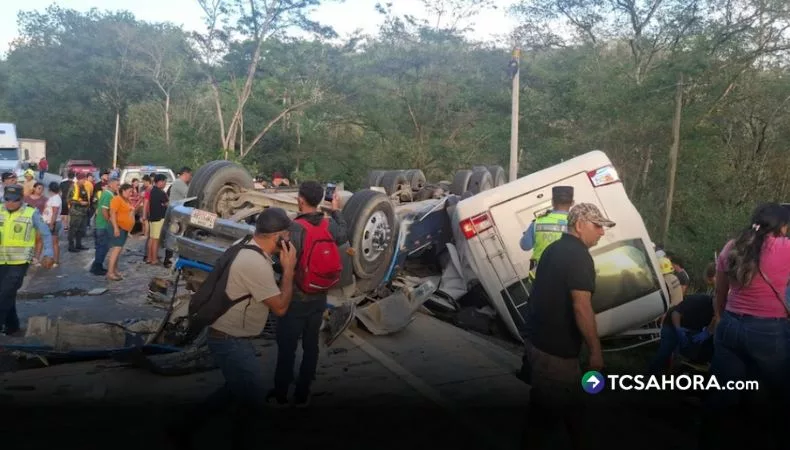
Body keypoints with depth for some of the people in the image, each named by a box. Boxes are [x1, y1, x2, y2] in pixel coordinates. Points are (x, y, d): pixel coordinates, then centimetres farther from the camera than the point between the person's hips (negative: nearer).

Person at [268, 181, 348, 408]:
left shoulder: (294, 228, -23)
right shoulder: (330, 224, -5)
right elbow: (343, 237, 17)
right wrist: (337, 210, 24)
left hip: (295, 298, -5)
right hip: (319, 298, 5)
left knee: (287, 347, 10)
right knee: (311, 346, 15)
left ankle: (280, 395, 23)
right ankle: (302, 394, 27)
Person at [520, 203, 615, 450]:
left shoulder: (554, 249, 11)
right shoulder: (579, 256, -18)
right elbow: (581, 308, -23)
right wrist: (595, 350, -16)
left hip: (537, 339, 9)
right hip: (554, 349, -9)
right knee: (548, 410, 5)